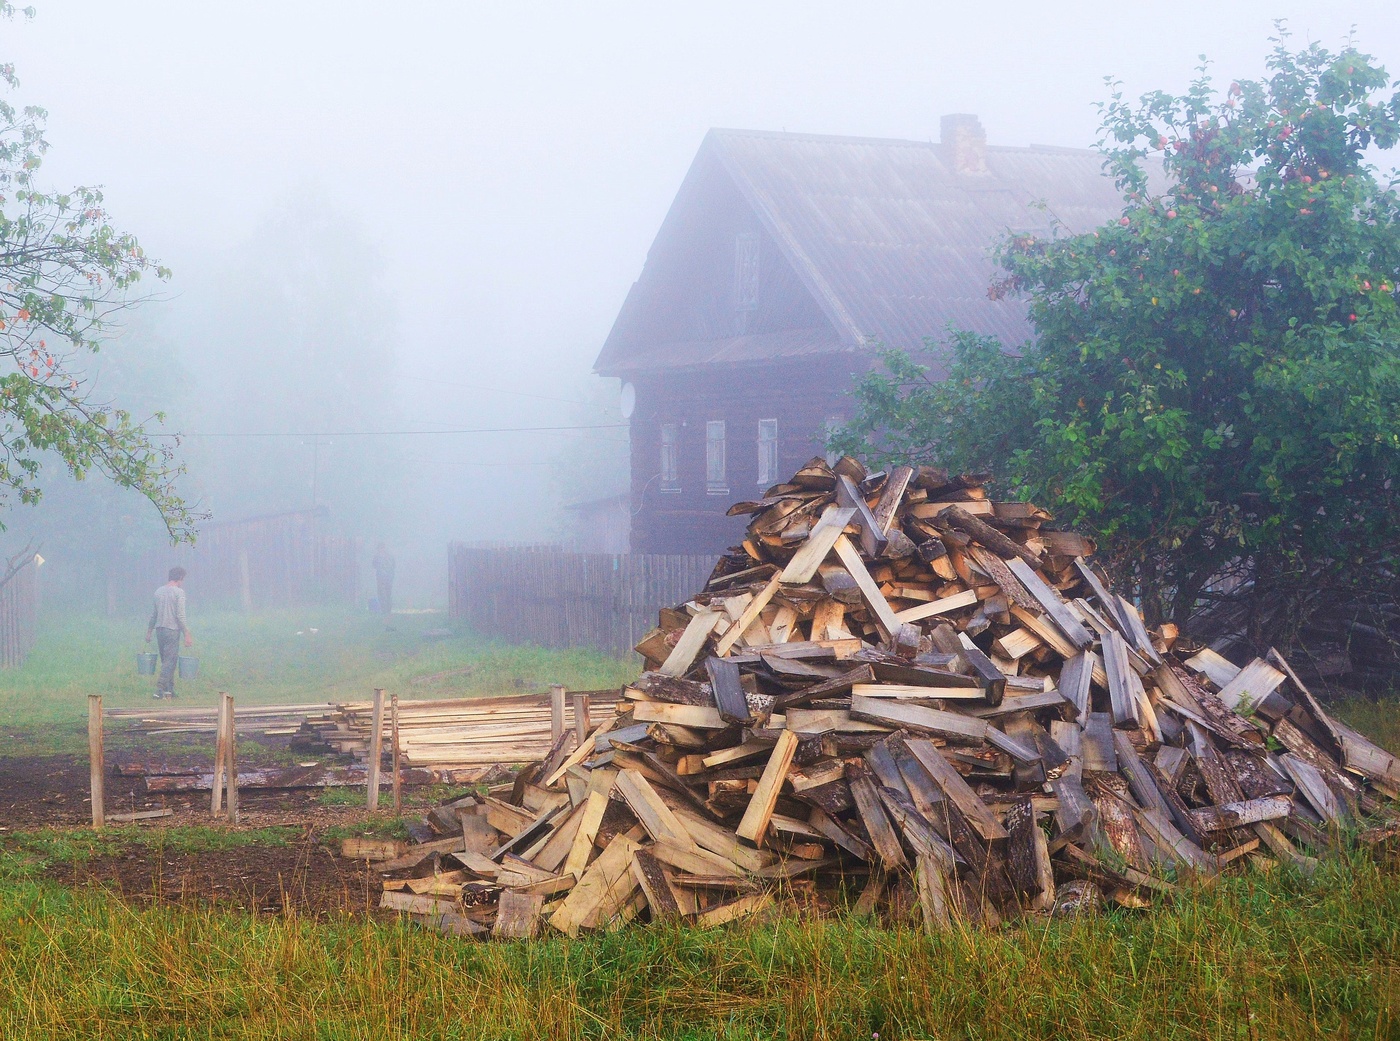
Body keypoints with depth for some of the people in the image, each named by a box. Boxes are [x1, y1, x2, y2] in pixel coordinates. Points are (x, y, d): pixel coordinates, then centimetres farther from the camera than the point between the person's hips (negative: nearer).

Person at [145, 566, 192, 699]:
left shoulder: (158, 592, 13)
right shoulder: (179, 592, -7)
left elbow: (153, 614, 18)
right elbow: (180, 616, -13)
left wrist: (149, 632, 23)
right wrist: (187, 635, -12)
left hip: (159, 630, 7)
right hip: (172, 630, -7)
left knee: (167, 660, 14)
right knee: (170, 661, -6)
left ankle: (169, 689, 15)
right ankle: (159, 689, -16)